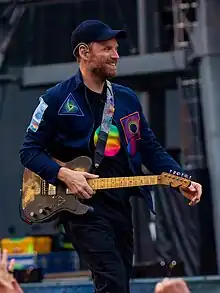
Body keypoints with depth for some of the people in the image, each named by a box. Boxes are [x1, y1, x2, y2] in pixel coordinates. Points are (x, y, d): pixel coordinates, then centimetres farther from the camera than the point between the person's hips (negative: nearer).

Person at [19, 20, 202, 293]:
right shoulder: (57, 98, -2)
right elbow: (29, 150, 0)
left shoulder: (127, 98, 13)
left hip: (121, 205, 6)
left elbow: (150, 149, 13)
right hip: (82, 204, -6)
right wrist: (63, 174, -17)